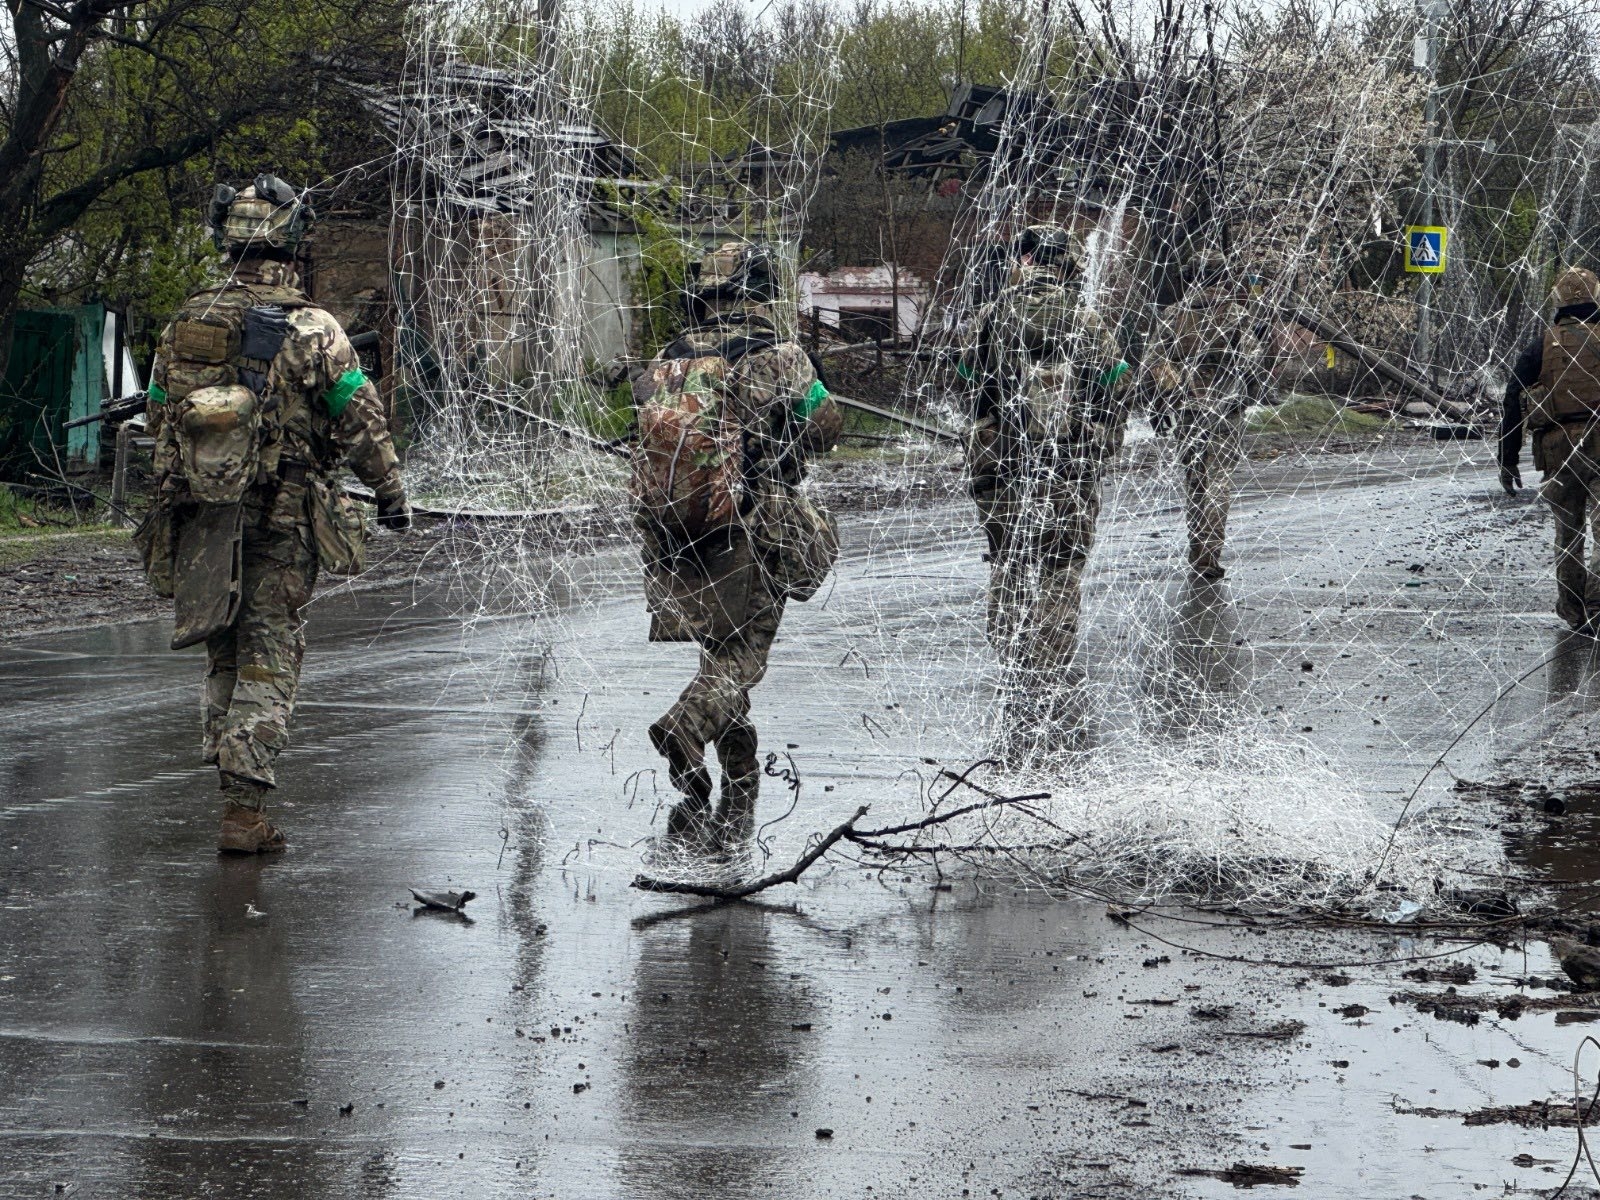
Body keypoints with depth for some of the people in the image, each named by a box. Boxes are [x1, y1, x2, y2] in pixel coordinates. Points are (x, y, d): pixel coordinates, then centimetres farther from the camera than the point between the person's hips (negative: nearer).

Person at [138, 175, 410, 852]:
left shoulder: (185, 323, 4)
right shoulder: (310, 330, -10)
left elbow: (158, 419, 14)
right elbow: (361, 422, -7)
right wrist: (391, 493, 6)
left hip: (196, 517, 4)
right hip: (279, 522, -4)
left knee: (224, 656, 18)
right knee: (266, 663, -1)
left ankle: (232, 773, 22)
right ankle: (245, 810, -6)